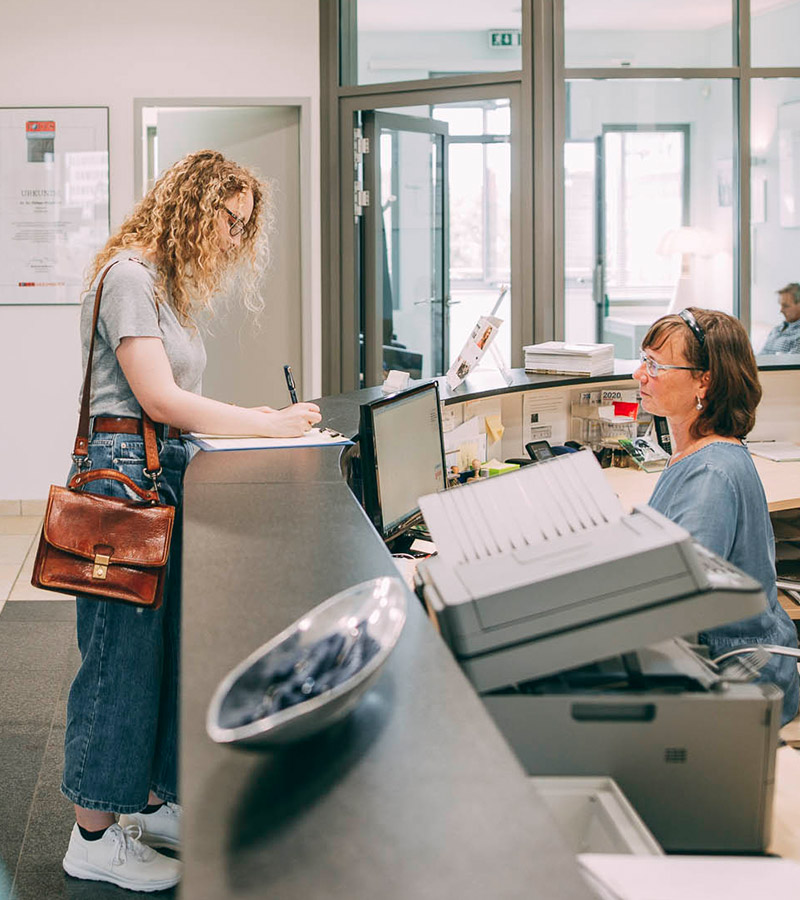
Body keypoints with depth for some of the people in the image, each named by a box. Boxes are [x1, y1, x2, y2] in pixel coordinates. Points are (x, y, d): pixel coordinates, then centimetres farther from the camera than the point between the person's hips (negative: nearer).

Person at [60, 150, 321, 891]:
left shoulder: (171, 283, 19)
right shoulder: (129, 275, -11)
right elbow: (158, 397, -18)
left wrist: (260, 419, 3)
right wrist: (267, 425, -15)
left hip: (167, 470, 10)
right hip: (126, 470, -10)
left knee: (166, 644, 13)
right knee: (122, 650, -5)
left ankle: (149, 803, 25)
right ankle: (94, 837, 5)